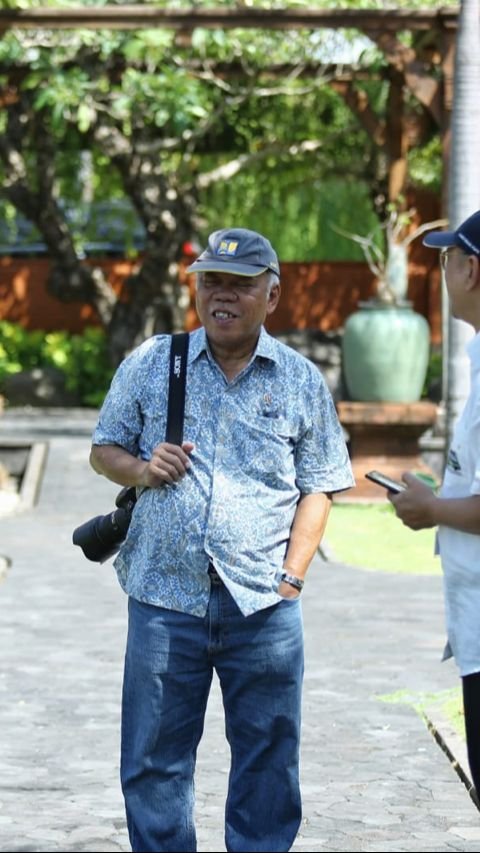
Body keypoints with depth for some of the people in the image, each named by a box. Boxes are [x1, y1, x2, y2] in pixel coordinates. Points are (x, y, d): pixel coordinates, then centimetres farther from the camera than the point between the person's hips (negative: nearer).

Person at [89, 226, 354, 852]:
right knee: (155, 760, 4)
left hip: (264, 607, 0)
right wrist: (140, 469, -9)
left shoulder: (302, 381, 7)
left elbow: (317, 490, 7)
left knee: (267, 759, 5)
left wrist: (292, 577, -4)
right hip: (164, 596, 0)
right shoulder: (150, 364, 7)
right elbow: (104, 451, 14)